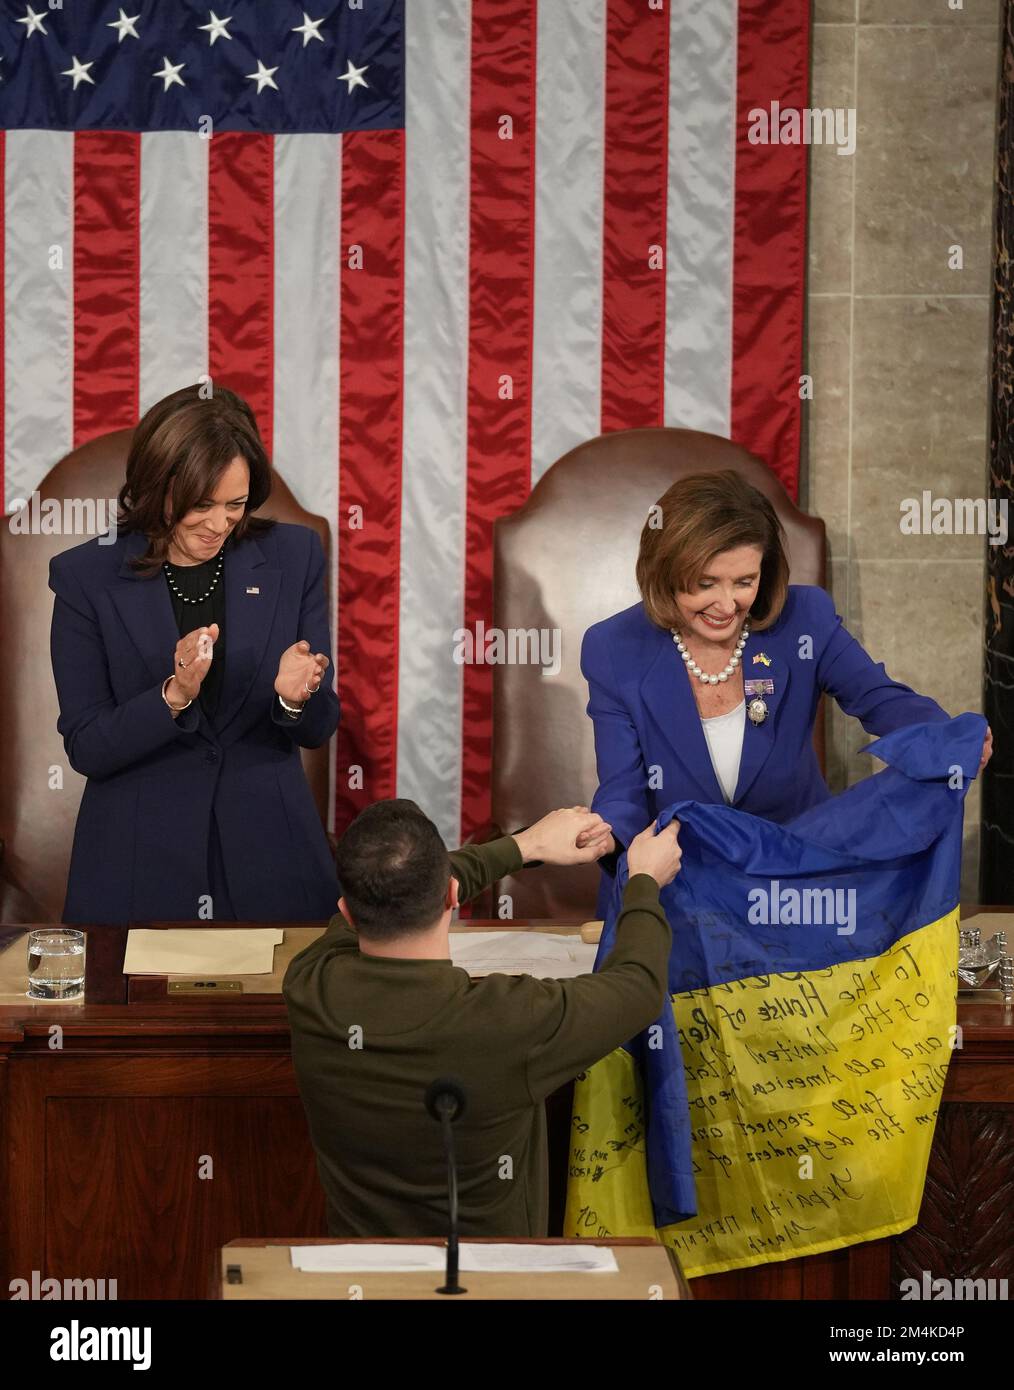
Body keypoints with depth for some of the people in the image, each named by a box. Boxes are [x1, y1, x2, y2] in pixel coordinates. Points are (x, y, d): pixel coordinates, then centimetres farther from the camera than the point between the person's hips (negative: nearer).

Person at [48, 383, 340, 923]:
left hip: (269, 861, 2)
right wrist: (174, 695, -24)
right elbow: (85, 748, -8)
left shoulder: (294, 556, -2)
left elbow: (318, 729, 2)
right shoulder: (86, 575, -7)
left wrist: (295, 696, -21)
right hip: (139, 868, -1)